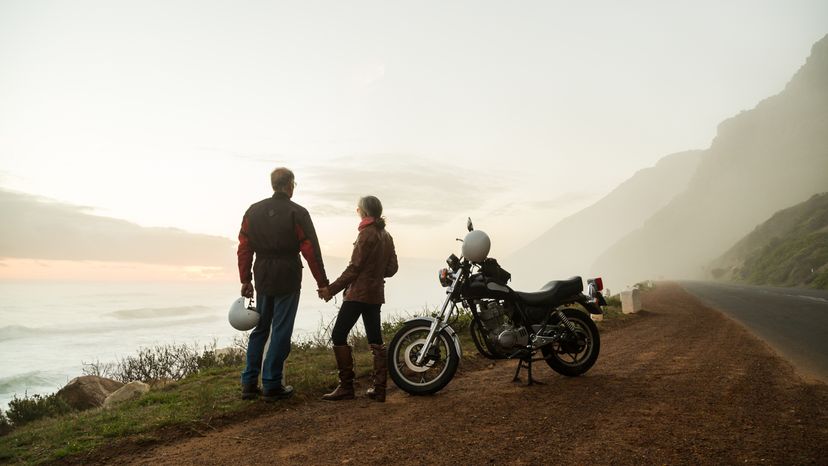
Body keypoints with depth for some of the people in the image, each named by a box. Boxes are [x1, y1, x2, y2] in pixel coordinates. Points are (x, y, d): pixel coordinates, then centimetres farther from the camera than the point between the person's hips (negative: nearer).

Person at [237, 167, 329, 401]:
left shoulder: (254, 210, 7)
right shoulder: (297, 213, -8)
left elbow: (244, 248, 6)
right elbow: (311, 251, -10)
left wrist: (245, 280, 12)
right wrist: (322, 283, -5)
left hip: (262, 278, 5)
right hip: (287, 279, -5)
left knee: (260, 329, 16)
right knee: (281, 331, 2)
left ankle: (249, 383, 16)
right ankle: (271, 385, 7)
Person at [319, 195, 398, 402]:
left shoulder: (367, 233, -12)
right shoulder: (386, 235, 11)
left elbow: (354, 268, -16)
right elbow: (392, 268, 13)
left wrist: (332, 289, -12)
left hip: (358, 293, -8)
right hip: (376, 294, 9)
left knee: (338, 335, -2)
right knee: (375, 340, 10)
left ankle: (346, 387, -3)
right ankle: (379, 389, 12)